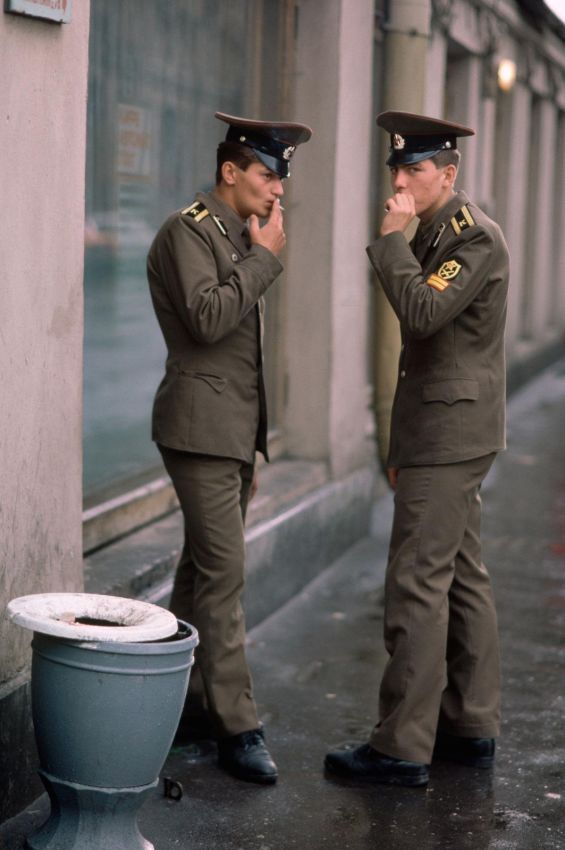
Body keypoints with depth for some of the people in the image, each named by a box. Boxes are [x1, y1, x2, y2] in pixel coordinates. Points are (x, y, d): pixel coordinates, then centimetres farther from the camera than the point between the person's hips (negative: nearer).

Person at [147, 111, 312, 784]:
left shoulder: (237, 235, 19)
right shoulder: (188, 230, -9)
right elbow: (208, 318, -25)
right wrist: (265, 257, -15)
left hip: (235, 429, 9)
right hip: (202, 426, -9)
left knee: (202, 569, 12)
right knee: (223, 573, -11)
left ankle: (186, 703, 20)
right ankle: (237, 730, -9)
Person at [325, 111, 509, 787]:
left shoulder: (474, 236, -13)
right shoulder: (436, 234, 17)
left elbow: (422, 311, -29)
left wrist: (391, 238, -19)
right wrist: (404, 445, 22)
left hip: (447, 437, -10)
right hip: (444, 437, 10)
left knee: (418, 586, -9)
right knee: (462, 581, 13)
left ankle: (402, 747, -5)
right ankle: (471, 730, 21)